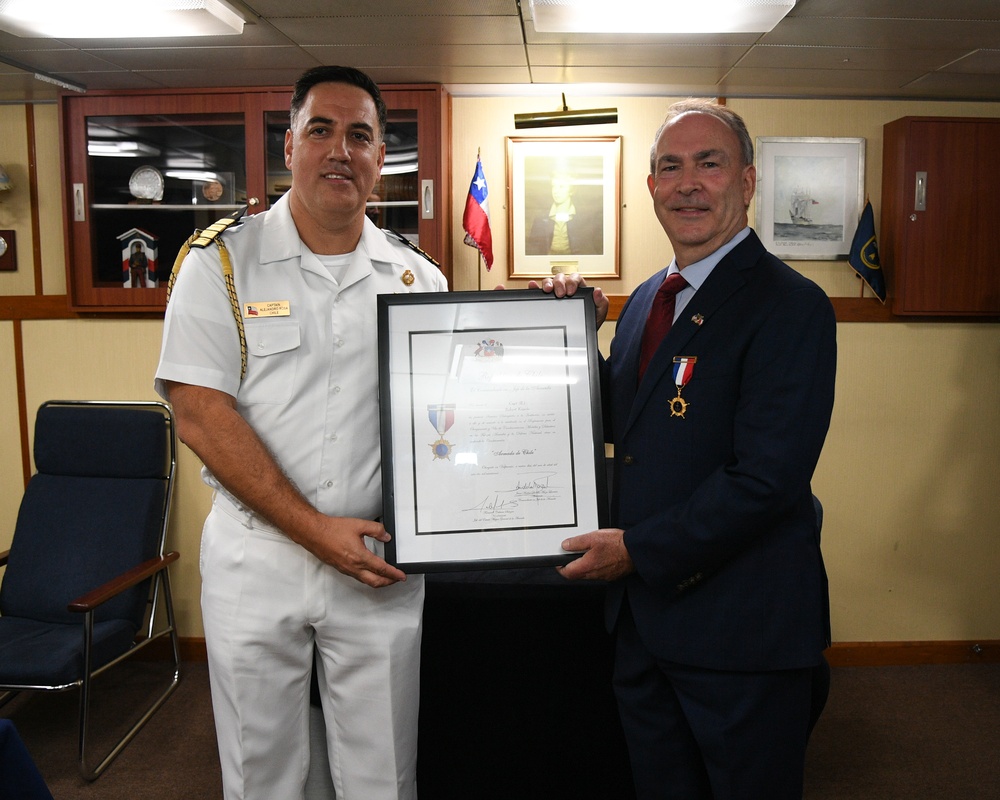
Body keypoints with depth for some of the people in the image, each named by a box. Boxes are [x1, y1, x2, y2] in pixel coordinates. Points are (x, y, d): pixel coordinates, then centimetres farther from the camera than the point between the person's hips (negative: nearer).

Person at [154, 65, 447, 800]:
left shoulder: (418, 278, 5)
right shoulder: (221, 263, -3)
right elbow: (201, 416, -9)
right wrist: (315, 530, -15)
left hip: (382, 562, 2)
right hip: (256, 556, -1)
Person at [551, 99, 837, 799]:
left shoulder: (791, 306, -17)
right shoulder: (647, 299, 10)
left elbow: (767, 478, -23)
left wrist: (638, 549, -18)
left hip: (740, 629, -7)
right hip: (644, 610, 7)